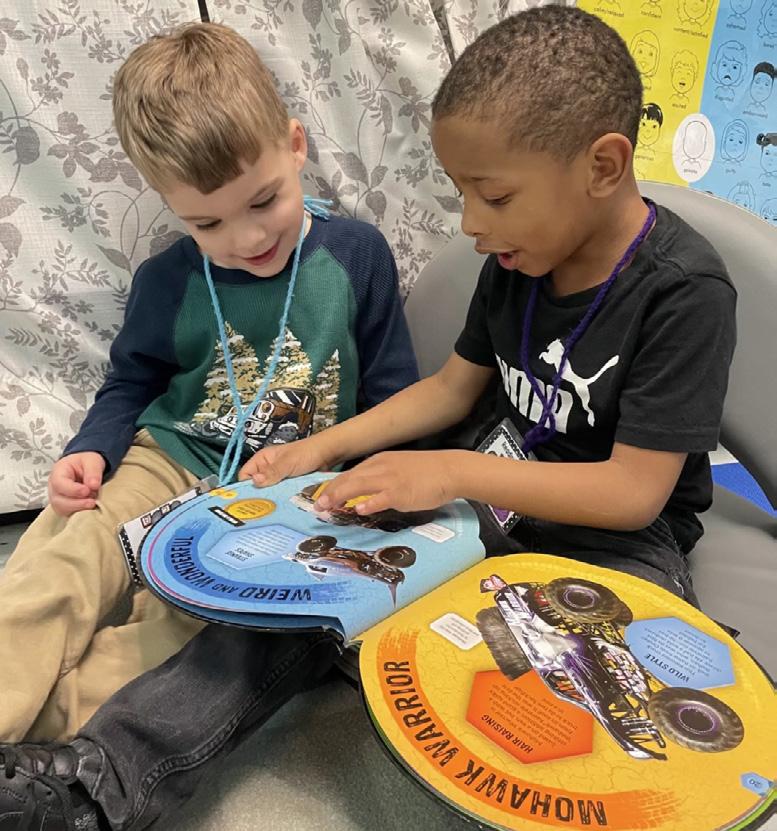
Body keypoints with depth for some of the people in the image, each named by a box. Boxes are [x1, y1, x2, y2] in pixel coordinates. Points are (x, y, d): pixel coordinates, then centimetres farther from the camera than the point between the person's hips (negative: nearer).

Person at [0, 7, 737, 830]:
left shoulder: (682, 290, -19)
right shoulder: (520, 254, 0)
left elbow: (635, 491, -21)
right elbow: (452, 386, 7)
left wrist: (454, 471, -25)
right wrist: (322, 450, -2)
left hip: (615, 538, -3)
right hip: (488, 496, 4)